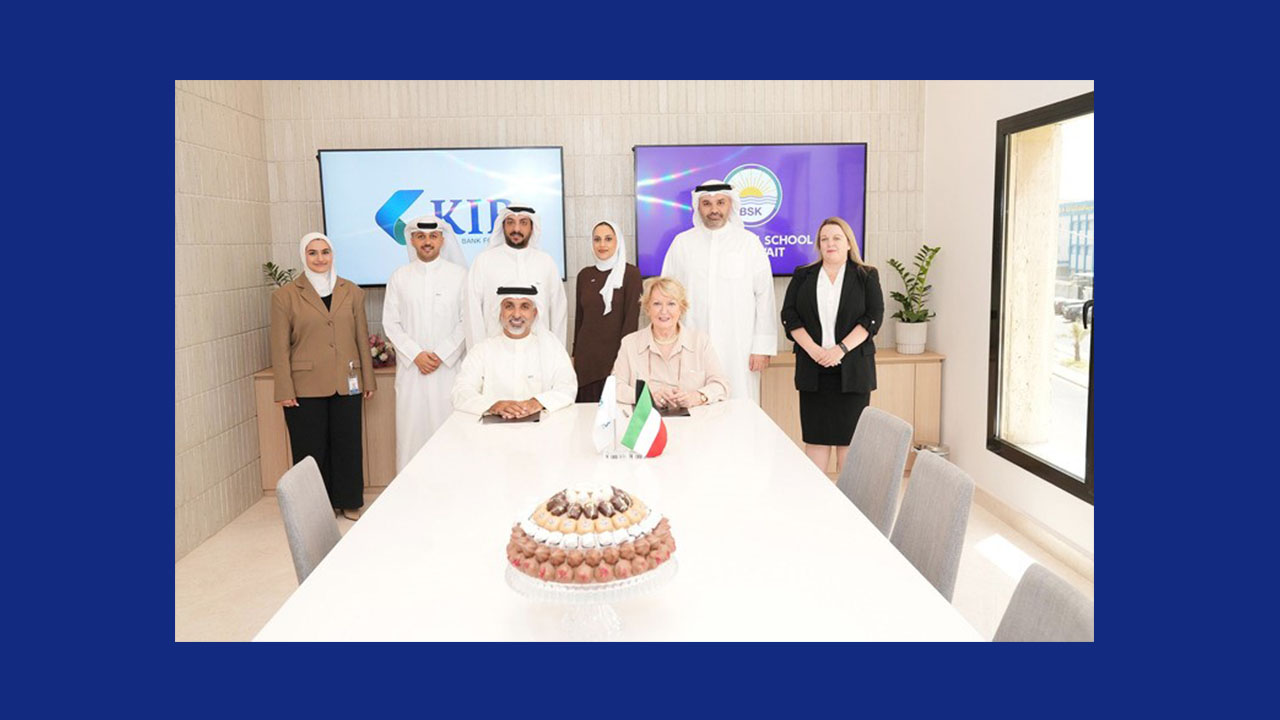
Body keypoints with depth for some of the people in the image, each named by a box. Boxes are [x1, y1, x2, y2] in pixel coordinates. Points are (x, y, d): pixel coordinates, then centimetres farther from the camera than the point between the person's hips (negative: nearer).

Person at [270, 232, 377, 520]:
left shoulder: (352, 291, 8)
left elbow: (362, 338, 10)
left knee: (348, 445, 8)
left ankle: (348, 502, 23)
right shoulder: (285, 296, 0)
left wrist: (368, 378, 8)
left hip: (346, 384, 2)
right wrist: (284, 390, -7)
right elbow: (280, 347, -2)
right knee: (312, 449, 6)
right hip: (305, 387, -2)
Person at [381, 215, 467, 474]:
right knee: (411, 429, 0)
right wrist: (416, 354, -6)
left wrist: (441, 355, -8)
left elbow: (467, 322, 0)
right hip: (411, 368, 2)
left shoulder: (459, 275, 4)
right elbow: (391, 323, 6)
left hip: (449, 367, -1)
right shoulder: (399, 277, 9)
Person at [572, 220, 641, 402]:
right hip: (586, 356, 4)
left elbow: (632, 318, -8)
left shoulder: (630, 273, -4)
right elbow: (579, 317, 15)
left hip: (614, 354, -4)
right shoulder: (584, 275, 10)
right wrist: (575, 354, 13)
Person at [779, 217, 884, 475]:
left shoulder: (867, 277, 7)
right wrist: (813, 350, -12)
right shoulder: (802, 276, 11)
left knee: (849, 436, 0)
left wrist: (841, 349, -15)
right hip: (813, 368, 1)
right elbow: (789, 315, 2)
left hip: (852, 368, -1)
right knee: (815, 436, 2)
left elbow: (873, 317, -3)